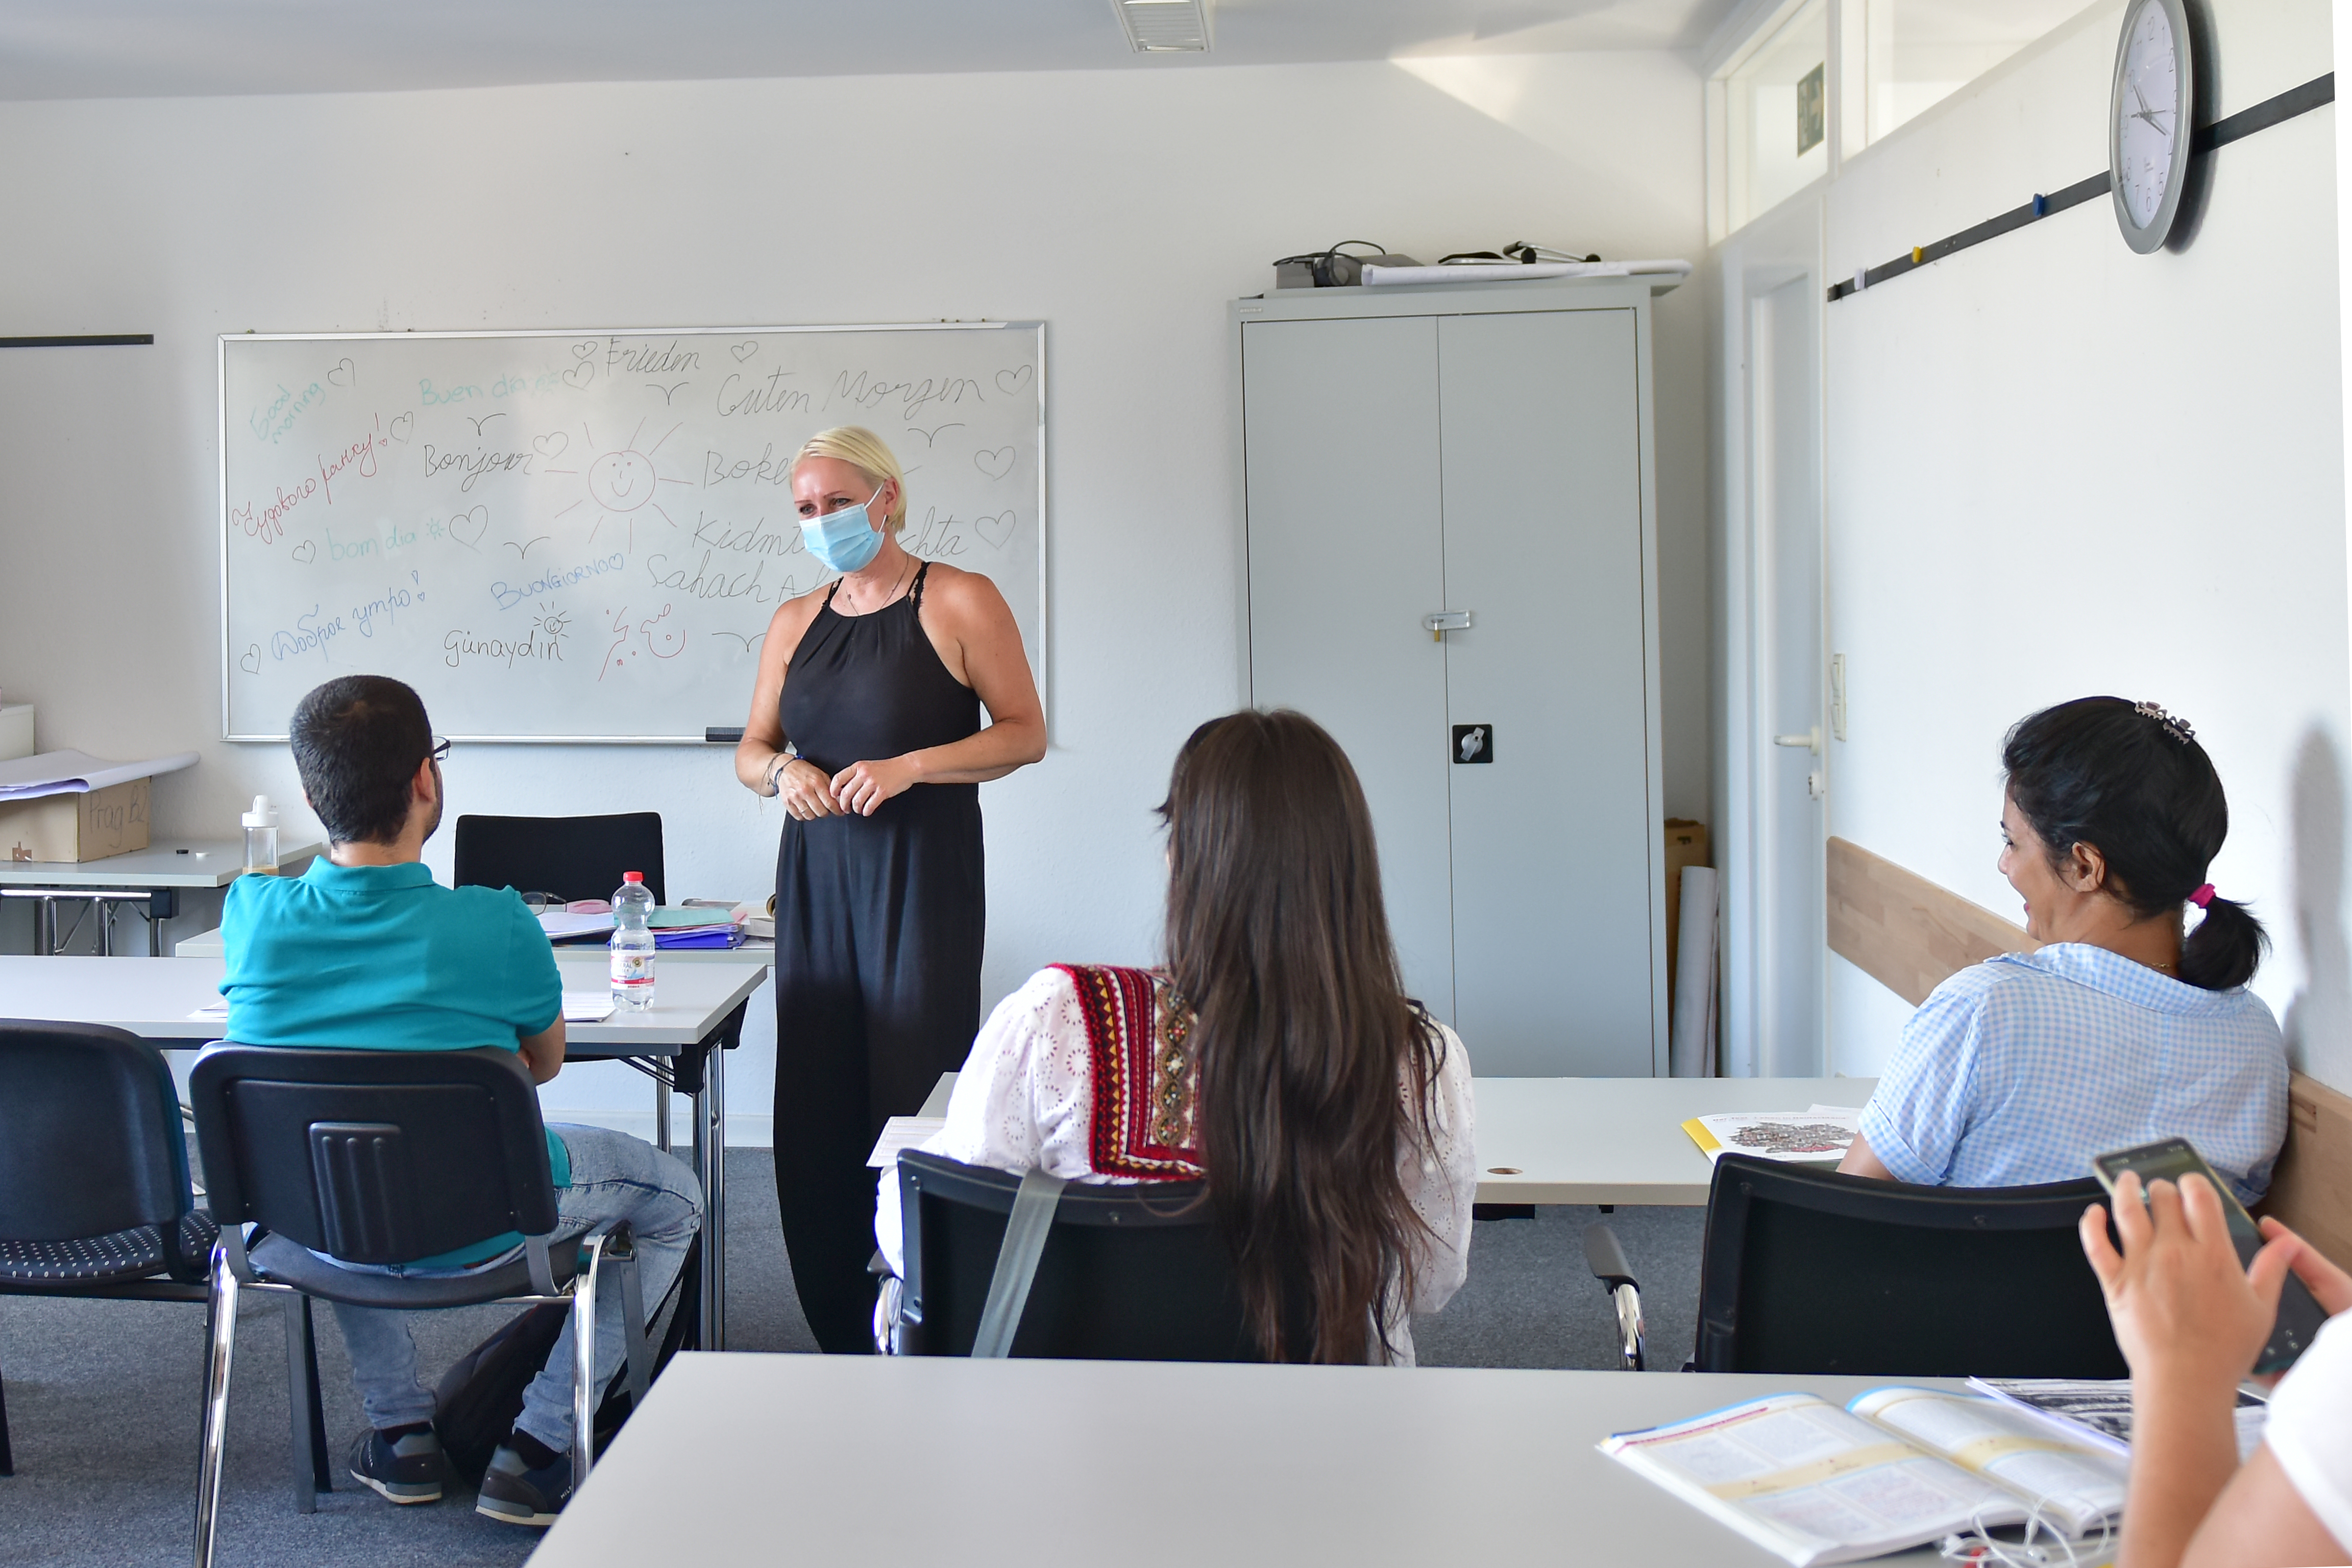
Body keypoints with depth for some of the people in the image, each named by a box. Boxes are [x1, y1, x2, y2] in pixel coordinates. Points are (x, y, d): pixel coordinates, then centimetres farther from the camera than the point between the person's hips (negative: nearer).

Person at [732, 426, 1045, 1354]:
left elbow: (1026, 734, -4)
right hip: (817, 881, 5)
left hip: (923, 882, -5)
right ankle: (841, 1339, 12)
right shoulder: (796, 621, 15)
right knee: (814, 1111, 2)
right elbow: (751, 750, 18)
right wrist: (781, 772, -6)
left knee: (915, 1100, -8)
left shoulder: (960, 603, -1)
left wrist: (908, 767, -17)